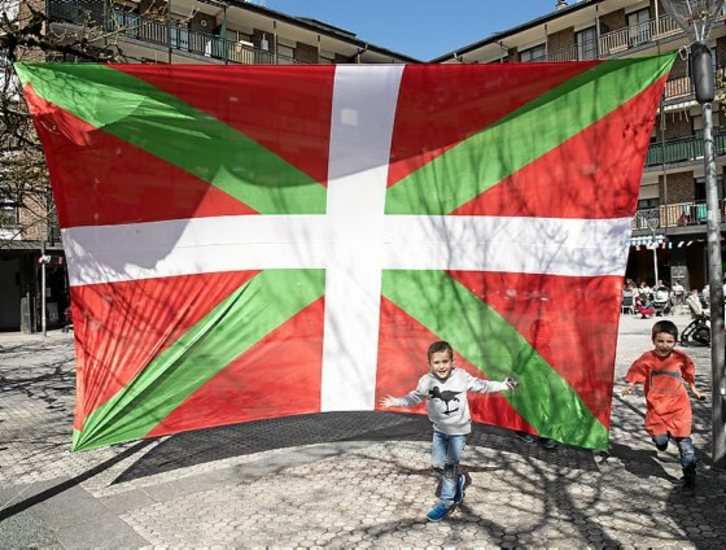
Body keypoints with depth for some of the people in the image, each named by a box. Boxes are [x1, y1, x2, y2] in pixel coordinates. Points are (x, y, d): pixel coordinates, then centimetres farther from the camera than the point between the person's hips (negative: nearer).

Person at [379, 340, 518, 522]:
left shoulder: (461, 376, -16)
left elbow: (481, 386, -3)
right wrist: (396, 401, 1)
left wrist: (503, 385, -4)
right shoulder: (427, 381, -12)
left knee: (450, 465, -3)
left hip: (459, 429, -3)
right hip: (439, 429, 3)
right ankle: (458, 481, 36)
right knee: (437, 464, 7)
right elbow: (415, 397, 3)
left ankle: (446, 502, 12)